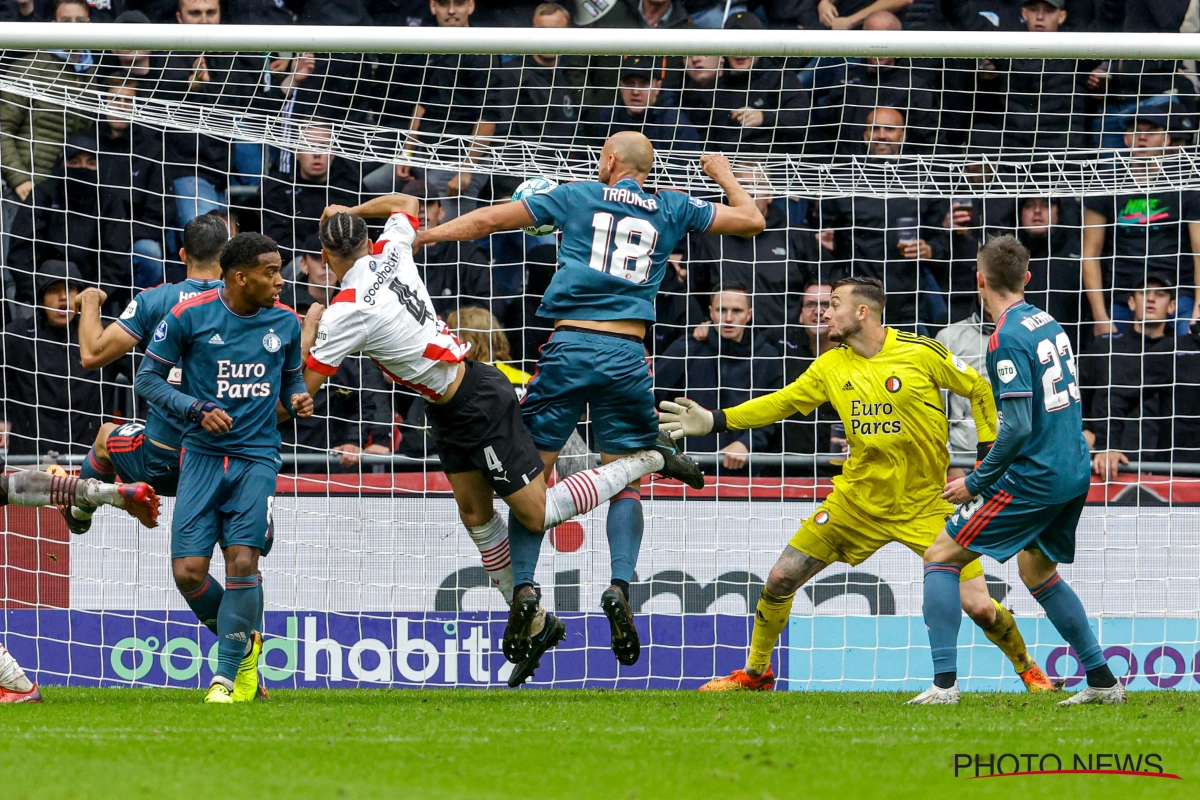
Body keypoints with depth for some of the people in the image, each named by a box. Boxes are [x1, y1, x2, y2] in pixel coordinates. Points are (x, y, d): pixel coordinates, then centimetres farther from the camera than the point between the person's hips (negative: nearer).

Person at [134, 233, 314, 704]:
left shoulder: (284, 322, 6)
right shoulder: (189, 316, -4)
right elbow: (147, 379, 1)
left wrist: (296, 400, -1)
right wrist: (197, 409, -12)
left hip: (257, 457, 1)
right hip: (203, 455, -1)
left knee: (242, 560, -15)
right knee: (188, 572, -9)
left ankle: (229, 676, -5)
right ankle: (245, 643, 18)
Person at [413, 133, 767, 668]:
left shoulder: (577, 196, 10)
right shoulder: (673, 210, 13)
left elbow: (487, 220, 11)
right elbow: (752, 221, 21)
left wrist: (415, 238, 21)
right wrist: (724, 176, 39)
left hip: (571, 344, -1)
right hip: (627, 354, 1)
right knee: (622, 479, 9)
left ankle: (523, 585, -8)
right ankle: (620, 584, -12)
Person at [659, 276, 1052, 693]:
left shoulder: (920, 353, -10)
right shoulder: (831, 367, 2)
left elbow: (978, 389, 0)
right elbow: (781, 403, 4)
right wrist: (713, 420, -6)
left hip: (924, 503, -4)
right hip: (857, 499, 4)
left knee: (978, 606, -10)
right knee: (780, 580, -1)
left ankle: (1028, 669, 17)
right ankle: (756, 672, 20)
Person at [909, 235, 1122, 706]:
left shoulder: (1007, 339, -16)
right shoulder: (1048, 324, 10)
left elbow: (1018, 427, -22)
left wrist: (975, 483, -13)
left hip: (1035, 477, -9)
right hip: (1076, 473, 9)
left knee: (942, 556, -1)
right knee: (1036, 569, 27)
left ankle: (944, 683, -10)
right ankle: (1102, 681, 25)